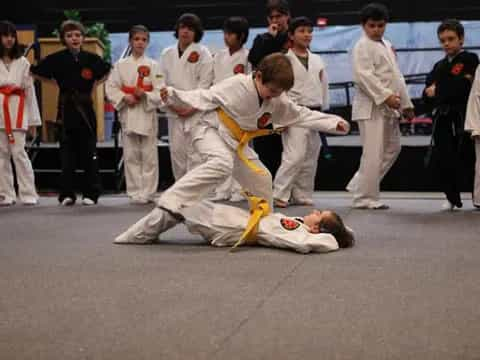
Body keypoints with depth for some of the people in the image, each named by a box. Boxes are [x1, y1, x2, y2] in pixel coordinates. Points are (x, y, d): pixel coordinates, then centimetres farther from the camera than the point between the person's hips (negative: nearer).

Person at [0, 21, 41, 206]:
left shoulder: (23, 62, 7)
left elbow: (30, 91, 6)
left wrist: (33, 120, 4)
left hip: (17, 111, -1)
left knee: (19, 153, -7)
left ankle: (28, 194, -2)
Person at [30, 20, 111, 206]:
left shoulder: (91, 58, -1)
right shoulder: (56, 59, -3)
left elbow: (109, 72, 15)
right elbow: (35, 72, 8)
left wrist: (95, 83, 6)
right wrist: (55, 81, 5)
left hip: (86, 108, 0)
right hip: (66, 109, 0)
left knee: (89, 154, 3)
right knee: (67, 154, 4)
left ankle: (91, 194, 12)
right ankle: (67, 195, 10)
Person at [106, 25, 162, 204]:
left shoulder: (153, 65, 2)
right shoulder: (121, 65, 6)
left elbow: (160, 93, -3)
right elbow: (111, 88, 3)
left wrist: (144, 95, -18)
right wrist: (125, 97, -12)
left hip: (147, 113, -1)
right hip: (128, 114, 1)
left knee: (149, 155, 1)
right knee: (131, 155, 4)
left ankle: (148, 193, 9)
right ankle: (135, 193, 11)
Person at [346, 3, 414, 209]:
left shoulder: (387, 45, 18)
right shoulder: (363, 46, -9)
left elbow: (396, 76, 21)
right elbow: (363, 76, -20)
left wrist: (406, 104, 18)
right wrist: (385, 96, -26)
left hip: (388, 107, 9)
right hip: (372, 106, -9)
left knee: (392, 148, 16)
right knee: (373, 154, -8)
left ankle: (359, 186, 21)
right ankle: (365, 198, 2)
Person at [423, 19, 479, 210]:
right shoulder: (439, 67, 16)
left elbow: (462, 89, -16)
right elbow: (427, 96, 9)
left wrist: (437, 91, -7)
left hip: (464, 118, -5)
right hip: (443, 119, 5)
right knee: (441, 160, 0)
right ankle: (452, 197, 16)